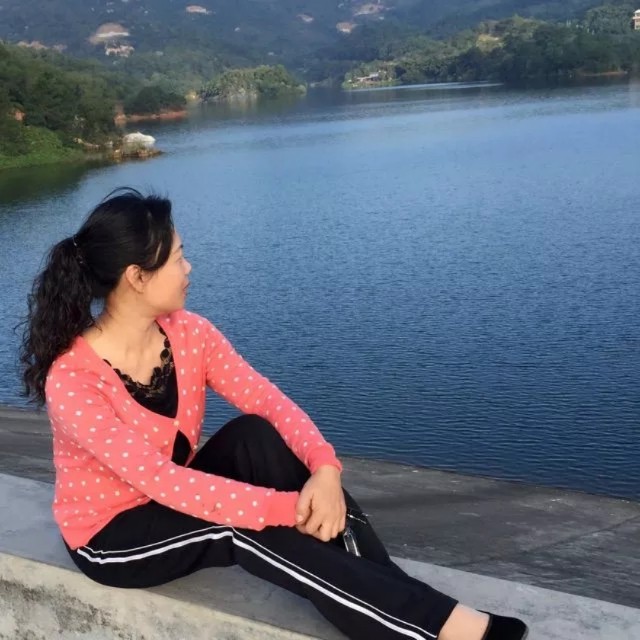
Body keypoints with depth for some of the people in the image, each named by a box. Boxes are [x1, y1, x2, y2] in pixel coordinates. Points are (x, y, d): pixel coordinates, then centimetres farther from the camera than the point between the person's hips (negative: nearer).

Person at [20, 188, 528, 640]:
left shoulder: (187, 332, -11)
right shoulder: (72, 381, -29)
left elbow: (271, 401, -16)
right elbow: (161, 481, -34)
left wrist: (324, 469, -35)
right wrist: (291, 508, -38)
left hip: (178, 496, 5)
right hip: (114, 534, -5)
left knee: (256, 436, -25)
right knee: (240, 527, -33)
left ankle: (397, 597, -27)